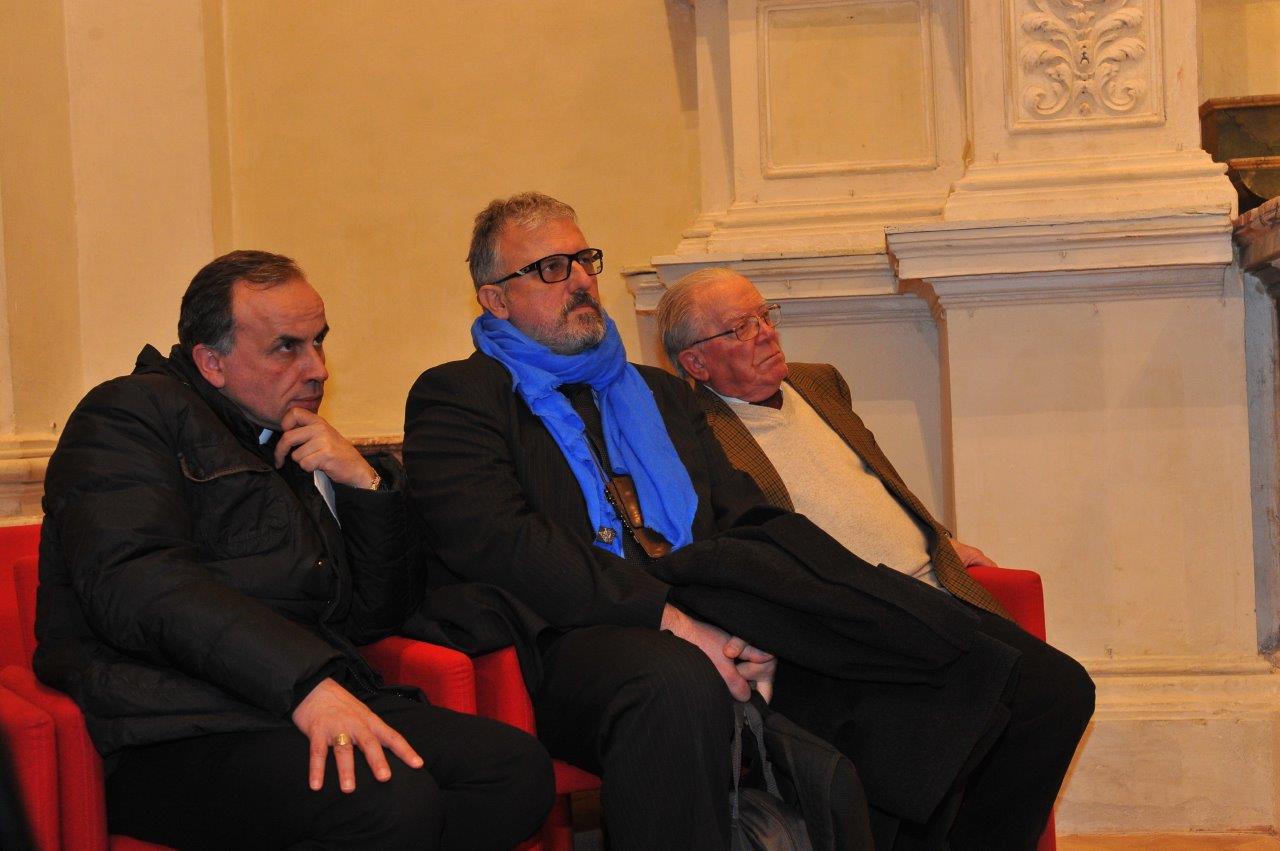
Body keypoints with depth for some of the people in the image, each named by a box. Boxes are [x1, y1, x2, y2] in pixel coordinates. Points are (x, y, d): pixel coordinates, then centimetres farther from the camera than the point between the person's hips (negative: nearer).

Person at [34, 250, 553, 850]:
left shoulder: (297, 449, 26)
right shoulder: (130, 413, 2)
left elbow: (371, 619, 22)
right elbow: (135, 582, -17)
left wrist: (365, 485, 5)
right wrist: (307, 682, -27)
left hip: (315, 708, 8)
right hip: (177, 737, -8)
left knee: (520, 768, -16)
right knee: (395, 800, -33)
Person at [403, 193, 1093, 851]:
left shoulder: (660, 394, 28)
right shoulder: (454, 398, 7)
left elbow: (746, 522, 16)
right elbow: (499, 542, -10)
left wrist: (761, 629, -8)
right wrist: (672, 620, -19)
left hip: (720, 637, 6)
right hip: (589, 641, -5)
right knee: (677, 688, -44)